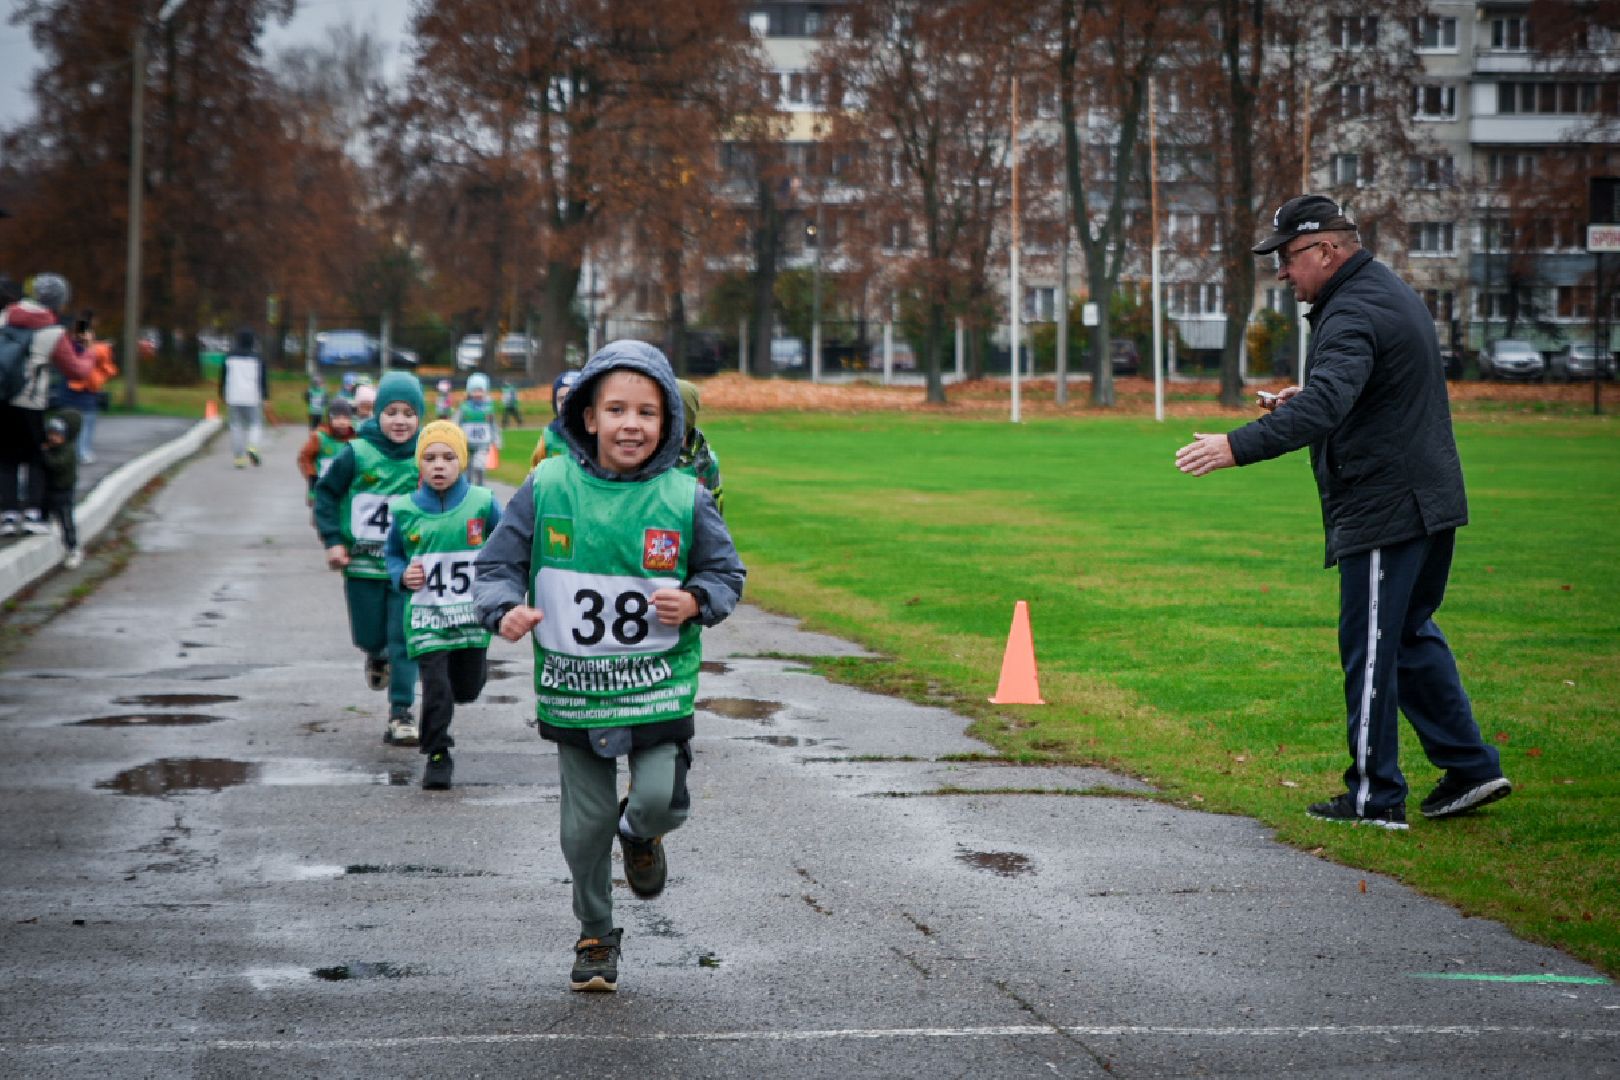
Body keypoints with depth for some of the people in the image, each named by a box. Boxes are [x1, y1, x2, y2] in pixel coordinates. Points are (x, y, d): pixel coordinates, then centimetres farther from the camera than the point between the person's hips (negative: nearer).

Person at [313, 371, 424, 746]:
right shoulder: (356, 454, -8)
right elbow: (325, 493, 2)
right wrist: (332, 540, -4)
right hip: (362, 565, 0)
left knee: (404, 642, -5)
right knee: (368, 637, 11)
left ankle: (401, 715, 3)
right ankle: (377, 656, 47)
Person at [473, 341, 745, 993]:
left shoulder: (684, 499, -6)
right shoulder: (548, 487, -6)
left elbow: (727, 572, 5)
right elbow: (497, 564, 1)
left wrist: (694, 601, -16)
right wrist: (507, 610, -19)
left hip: (659, 684, -1)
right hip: (574, 687, 1)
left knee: (661, 800, -14)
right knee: (584, 825, 8)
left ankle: (639, 832, 26)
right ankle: (595, 936, 33)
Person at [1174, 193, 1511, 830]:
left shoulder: (1355, 313, -19)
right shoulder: (1388, 292, 15)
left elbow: (1326, 405, -35)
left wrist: (1239, 446, -43)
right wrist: (1304, 400, 17)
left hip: (1383, 509, -10)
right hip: (1428, 503, 10)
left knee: (1370, 649, -3)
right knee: (1409, 635, 19)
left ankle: (1374, 798, 3)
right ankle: (1470, 766, 20)